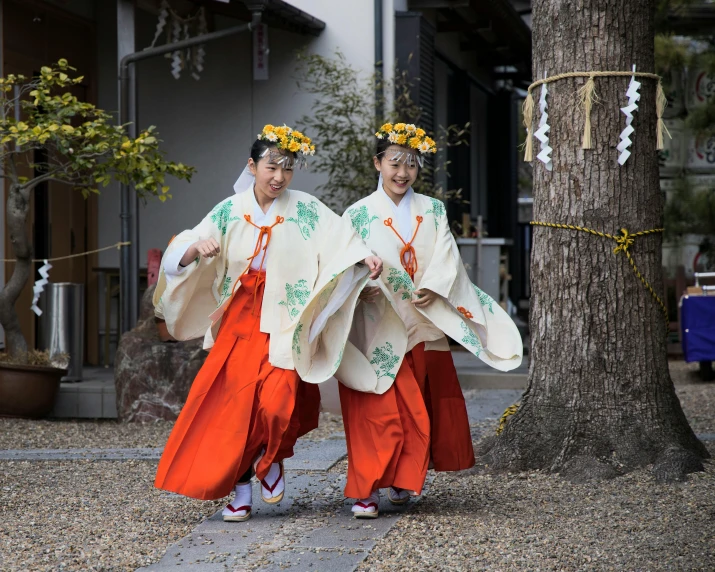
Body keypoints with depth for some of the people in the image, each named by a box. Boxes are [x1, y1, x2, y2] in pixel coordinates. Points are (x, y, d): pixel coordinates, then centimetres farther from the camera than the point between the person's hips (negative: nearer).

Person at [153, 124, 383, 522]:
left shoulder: (306, 210, 0)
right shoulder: (229, 212, 3)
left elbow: (342, 240, -13)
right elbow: (179, 258, -2)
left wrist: (365, 257, -33)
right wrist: (197, 248, -24)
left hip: (284, 325, -2)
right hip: (239, 322, 2)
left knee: (277, 402, -16)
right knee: (234, 402, -3)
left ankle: (270, 458, 15)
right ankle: (241, 486, 11)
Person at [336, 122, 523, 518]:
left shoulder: (432, 211, 11)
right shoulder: (358, 214, 3)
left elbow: (446, 258, 0)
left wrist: (433, 289, -19)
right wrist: (362, 286, -26)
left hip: (424, 325, 4)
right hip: (378, 327, -3)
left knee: (421, 408, 7)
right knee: (378, 409, -9)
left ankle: (402, 480, 21)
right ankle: (366, 490, -6)